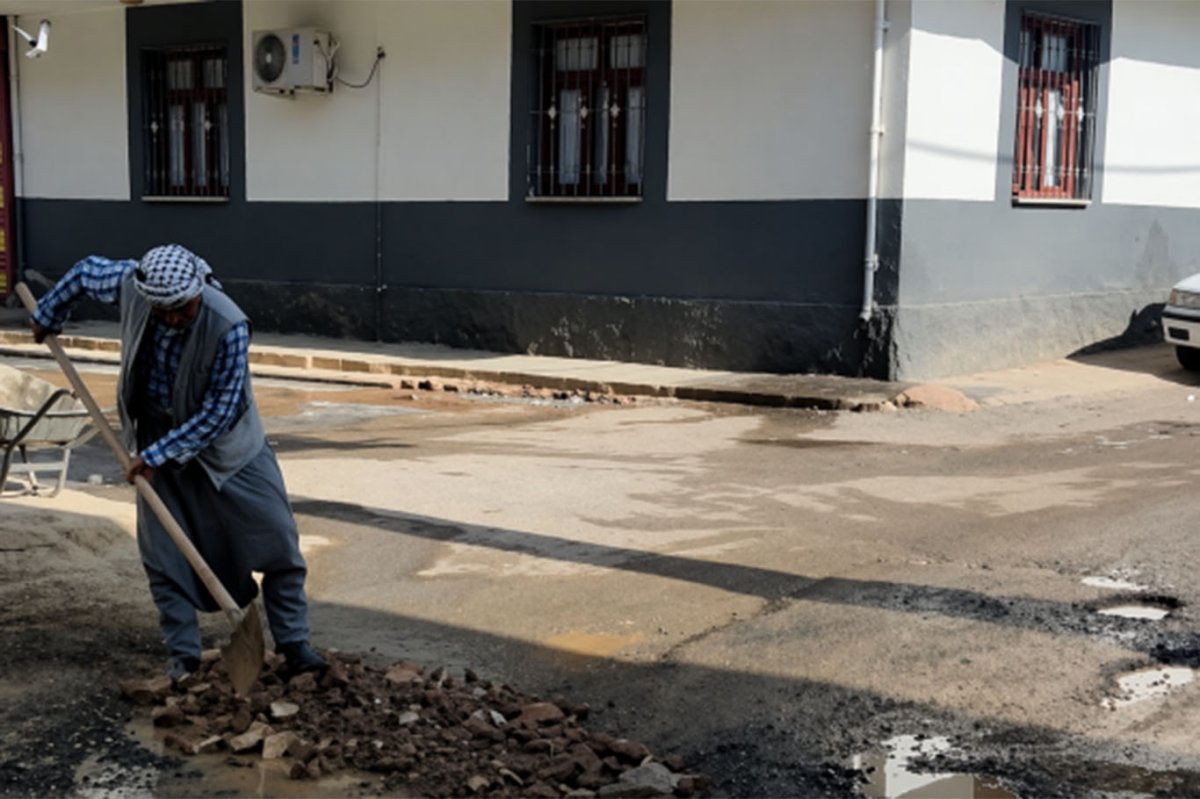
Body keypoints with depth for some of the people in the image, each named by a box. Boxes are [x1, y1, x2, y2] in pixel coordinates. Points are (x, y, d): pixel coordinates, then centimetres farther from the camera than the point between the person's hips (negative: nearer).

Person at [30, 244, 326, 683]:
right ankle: (183, 655, 12)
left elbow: (219, 411, -26)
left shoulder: (229, 326, -32)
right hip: (155, 437, 3)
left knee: (277, 540, -3)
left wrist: (158, 454, -24)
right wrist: (47, 316, 17)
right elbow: (86, 270, 4)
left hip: (225, 441, -3)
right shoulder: (130, 284, -21)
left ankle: (294, 645, 9)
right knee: (163, 552, 2)